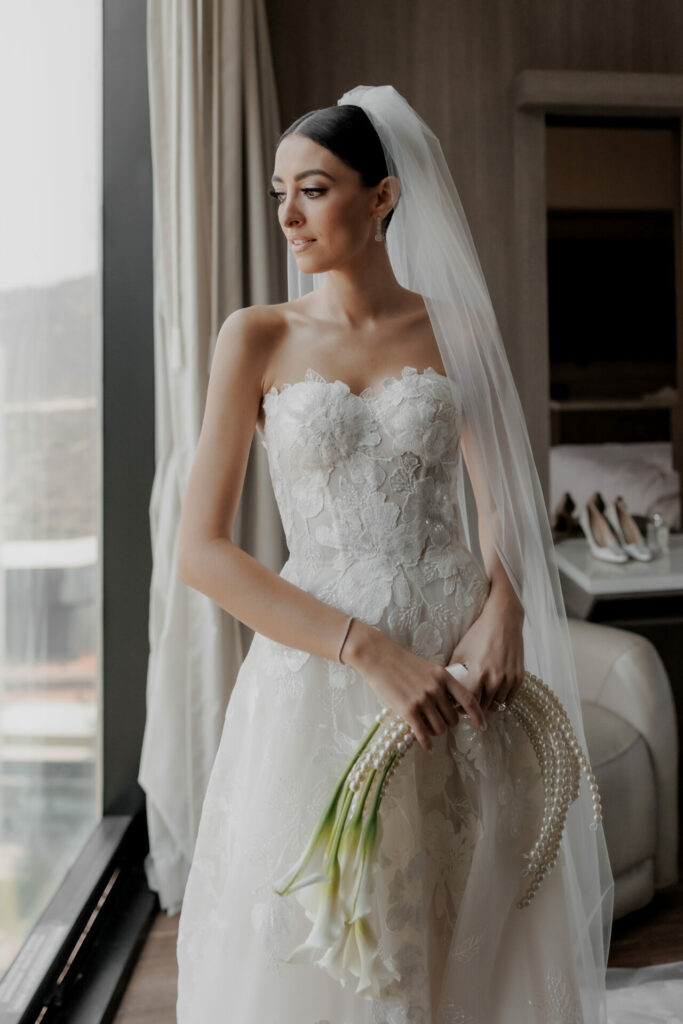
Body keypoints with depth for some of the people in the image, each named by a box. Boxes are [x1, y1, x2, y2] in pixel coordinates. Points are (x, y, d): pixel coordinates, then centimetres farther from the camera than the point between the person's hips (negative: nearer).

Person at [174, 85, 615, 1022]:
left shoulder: (455, 328, 5)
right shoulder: (257, 338, 0)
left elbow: (505, 503, 9)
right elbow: (199, 550, -7)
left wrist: (503, 606, -14)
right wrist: (367, 649, -17)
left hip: (460, 673, 1)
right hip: (318, 675, -1)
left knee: (471, 948, 12)